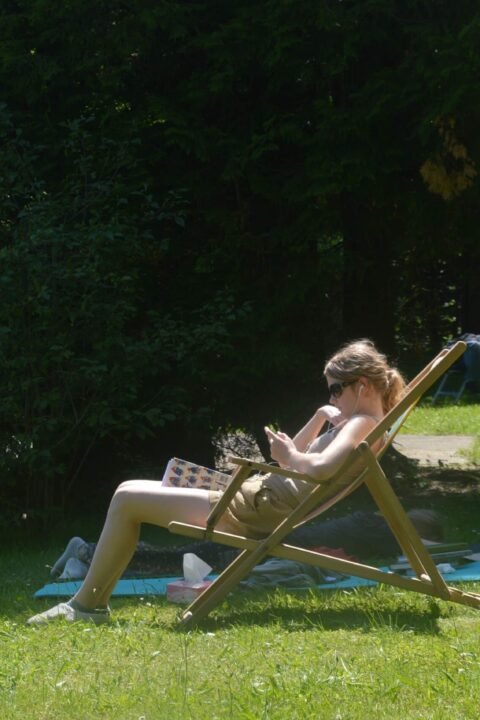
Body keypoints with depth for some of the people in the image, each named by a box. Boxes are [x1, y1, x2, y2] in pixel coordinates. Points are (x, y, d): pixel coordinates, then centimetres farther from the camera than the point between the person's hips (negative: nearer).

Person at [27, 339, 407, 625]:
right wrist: (319, 419, 12)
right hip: (258, 498, 11)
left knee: (127, 497, -6)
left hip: (256, 509, -11)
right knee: (130, 493, 17)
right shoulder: (355, 423, 18)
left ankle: (87, 605, 3)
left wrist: (288, 456, -14)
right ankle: (92, 600, 16)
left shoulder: (364, 423, -13)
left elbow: (321, 468, -32)